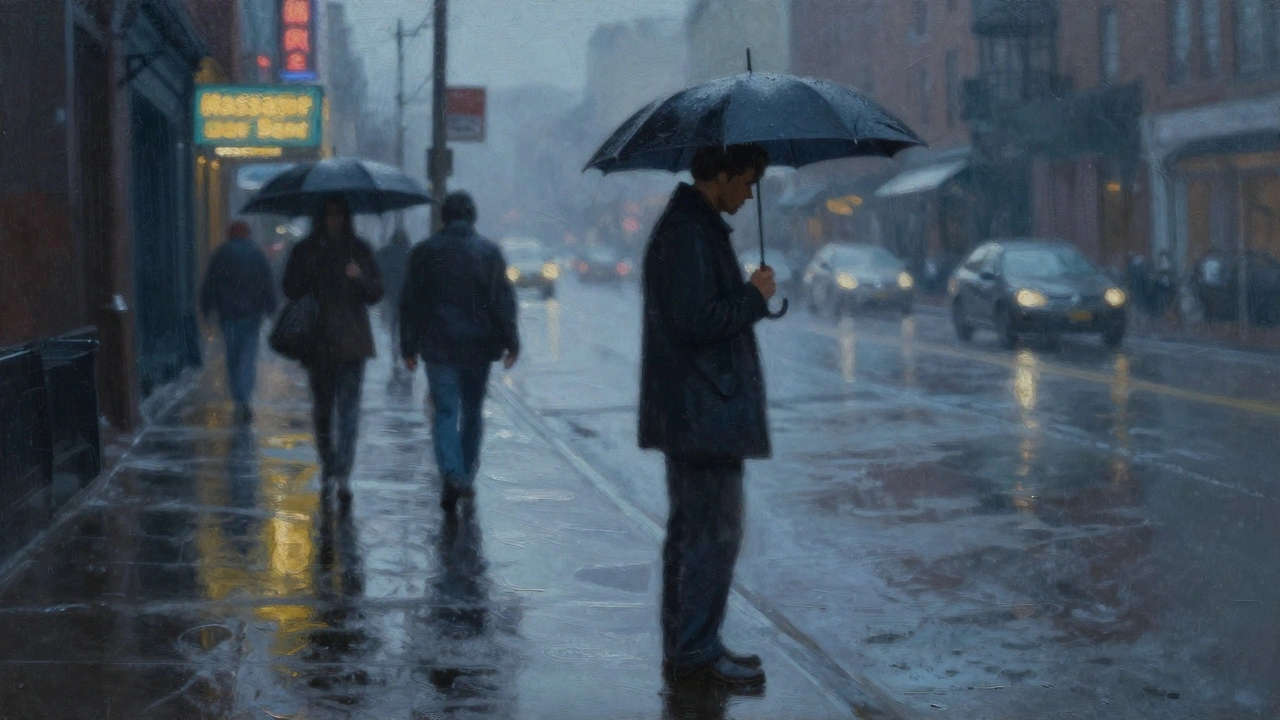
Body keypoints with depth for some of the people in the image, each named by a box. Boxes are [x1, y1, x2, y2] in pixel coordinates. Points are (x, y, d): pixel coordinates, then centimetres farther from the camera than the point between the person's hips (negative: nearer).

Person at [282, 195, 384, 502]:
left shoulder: (360, 249, 7)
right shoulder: (305, 251, 7)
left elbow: (376, 293, 4)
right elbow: (292, 290, 8)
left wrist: (360, 277, -16)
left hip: (352, 341, -1)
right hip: (318, 341, 1)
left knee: (349, 410, -10)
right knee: (322, 408, 9)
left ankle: (341, 476, -14)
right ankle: (329, 467, 25)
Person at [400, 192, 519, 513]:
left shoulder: (424, 252, 1)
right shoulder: (489, 251, 0)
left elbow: (410, 302, 2)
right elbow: (504, 299, -2)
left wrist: (409, 346, 7)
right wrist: (511, 341, 3)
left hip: (438, 346, -1)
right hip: (478, 345, 1)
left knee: (445, 412, -1)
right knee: (472, 411, 14)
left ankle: (451, 474, -21)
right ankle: (467, 478, 21)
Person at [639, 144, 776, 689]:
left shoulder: (690, 226, 17)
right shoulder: (689, 234, -17)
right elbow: (697, 321, -24)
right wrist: (754, 296, -12)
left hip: (690, 413, 11)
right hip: (704, 413, -11)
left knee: (690, 531, 15)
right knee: (715, 533, -7)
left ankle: (681, 649, 21)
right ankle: (696, 651, -2)